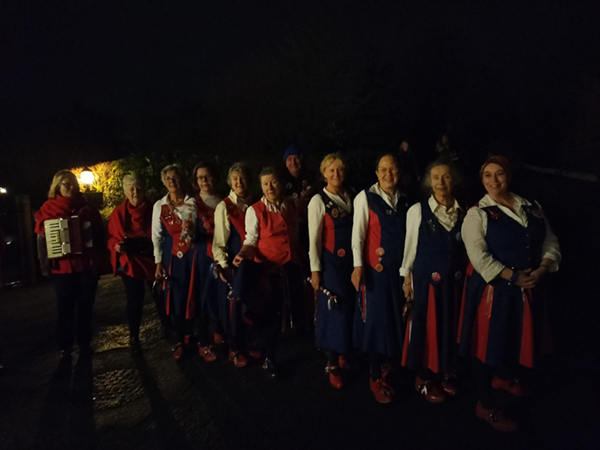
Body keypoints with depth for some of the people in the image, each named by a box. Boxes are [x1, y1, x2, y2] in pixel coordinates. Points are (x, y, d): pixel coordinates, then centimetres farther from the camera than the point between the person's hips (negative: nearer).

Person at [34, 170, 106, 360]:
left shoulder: (87, 208, 6)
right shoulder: (48, 209, 3)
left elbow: (100, 235, 5)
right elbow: (41, 239, 2)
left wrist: (100, 261, -1)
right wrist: (45, 265, -5)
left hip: (87, 265, 1)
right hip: (62, 266, -1)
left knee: (85, 306, 9)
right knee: (65, 308, 6)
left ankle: (85, 344, 21)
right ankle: (65, 347, 18)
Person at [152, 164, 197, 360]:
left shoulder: (193, 202, 1)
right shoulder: (159, 206, 4)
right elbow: (157, 237, 5)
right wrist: (158, 262, 1)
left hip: (192, 254, -1)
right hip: (172, 255, 1)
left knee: (192, 296, 5)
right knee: (176, 298, 4)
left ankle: (190, 337, 25)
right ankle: (180, 341, 22)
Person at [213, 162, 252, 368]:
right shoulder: (224, 207, -5)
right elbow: (219, 240, -7)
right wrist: (222, 264, -16)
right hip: (233, 263, -4)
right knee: (235, 305, 5)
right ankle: (235, 349, 21)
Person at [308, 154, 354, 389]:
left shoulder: (351, 197, 6)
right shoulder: (319, 201, -9)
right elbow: (314, 239, -10)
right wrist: (315, 270, -11)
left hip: (351, 260, 5)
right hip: (331, 262, -5)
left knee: (350, 308, 14)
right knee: (334, 310, 3)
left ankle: (344, 352, 36)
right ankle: (333, 364, 19)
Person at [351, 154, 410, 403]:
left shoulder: (404, 200, 6)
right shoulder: (365, 198, -7)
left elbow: (409, 235, 8)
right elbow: (357, 235, -9)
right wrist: (358, 267, -15)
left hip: (400, 270, 5)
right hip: (375, 270, -5)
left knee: (395, 319, 13)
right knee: (375, 321, 4)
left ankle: (386, 368, 33)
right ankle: (376, 378, 21)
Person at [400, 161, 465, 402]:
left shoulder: (463, 212, 3)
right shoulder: (418, 210, -8)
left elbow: (466, 248, 9)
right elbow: (410, 246, -4)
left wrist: (465, 275, 6)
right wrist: (406, 277, -3)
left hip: (455, 280, 4)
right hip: (426, 279, -4)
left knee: (450, 325, 15)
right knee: (426, 326, 7)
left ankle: (446, 373, 34)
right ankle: (425, 378, 24)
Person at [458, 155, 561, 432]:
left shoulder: (532, 208, 7)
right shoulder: (477, 213, -11)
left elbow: (550, 243, 6)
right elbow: (479, 256, -20)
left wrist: (542, 269, -11)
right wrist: (513, 277, -21)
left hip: (530, 288, 6)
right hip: (492, 288, -6)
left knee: (518, 337, 22)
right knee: (488, 343, 6)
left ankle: (504, 377, 53)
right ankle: (486, 406, 25)